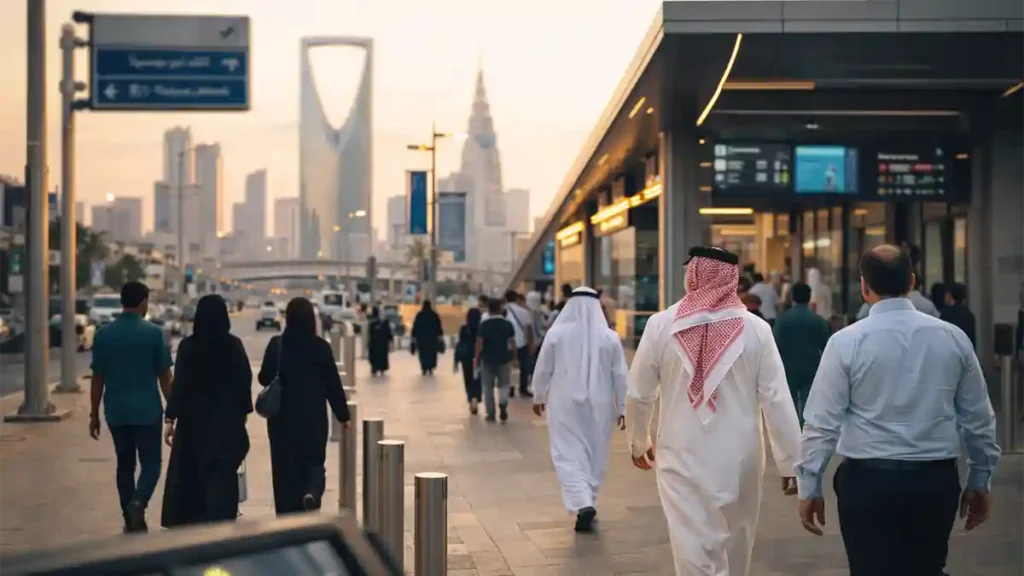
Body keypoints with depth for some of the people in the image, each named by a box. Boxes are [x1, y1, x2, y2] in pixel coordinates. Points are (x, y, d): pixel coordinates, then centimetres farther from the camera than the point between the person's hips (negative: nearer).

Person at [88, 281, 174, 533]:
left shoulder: (104, 335, 1)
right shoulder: (154, 333, -7)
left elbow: (98, 378, 4)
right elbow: (164, 377, -5)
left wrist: (94, 414, 11)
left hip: (116, 411, 3)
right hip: (147, 410, -3)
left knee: (125, 465, 14)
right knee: (150, 463, 6)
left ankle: (131, 520, 15)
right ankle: (138, 502, -20)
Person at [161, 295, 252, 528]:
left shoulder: (188, 346, -7)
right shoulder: (234, 346, -4)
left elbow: (179, 384, -10)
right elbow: (245, 381, -2)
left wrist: (170, 418, -5)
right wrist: (242, 412, 10)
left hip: (194, 420, -1)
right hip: (228, 420, 1)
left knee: (190, 475, 12)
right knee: (223, 475, 5)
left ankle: (188, 523, 16)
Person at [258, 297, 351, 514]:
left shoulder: (276, 344, -6)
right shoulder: (321, 346, -6)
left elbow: (264, 378, -3)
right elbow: (333, 383, -3)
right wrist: (343, 415, 6)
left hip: (282, 414, 0)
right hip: (314, 415, 0)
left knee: (285, 464, 9)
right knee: (313, 460, 12)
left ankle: (288, 515, 9)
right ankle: (312, 492, -19)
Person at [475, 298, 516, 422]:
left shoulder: (484, 324, -9)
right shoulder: (508, 324, -3)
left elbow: (479, 343, -10)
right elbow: (512, 342, -1)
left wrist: (476, 359, -2)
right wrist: (514, 356, 11)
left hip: (487, 359, -1)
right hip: (504, 358, 1)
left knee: (488, 387, 10)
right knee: (504, 384, 14)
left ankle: (491, 414, 11)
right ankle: (503, 403, -14)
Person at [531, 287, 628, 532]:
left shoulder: (557, 333, -7)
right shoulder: (610, 337, -4)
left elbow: (543, 369, 1)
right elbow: (620, 376, 0)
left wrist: (538, 397, 16)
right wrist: (622, 407, 9)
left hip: (565, 404, -2)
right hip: (598, 405, 2)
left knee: (569, 454, -1)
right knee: (595, 455, 15)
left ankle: (583, 504, -18)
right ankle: (587, 503, 22)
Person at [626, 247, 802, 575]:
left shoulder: (661, 325, -6)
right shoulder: (755, 329, -7)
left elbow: (638, 393, 2)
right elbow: (777, 400, -7)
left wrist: (638, 442, 20)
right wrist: (790, 461, 2)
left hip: (683, 459, -1)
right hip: (739, 459, 2)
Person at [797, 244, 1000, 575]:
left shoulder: (847, 342, -8)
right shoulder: (954, 338, 1)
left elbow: (822, 422, -8)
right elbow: (979, 419, 8)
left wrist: (810, 486, 0)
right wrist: (980, 480, 19)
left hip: (869, 479, -3)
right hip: (936, 480, 3)